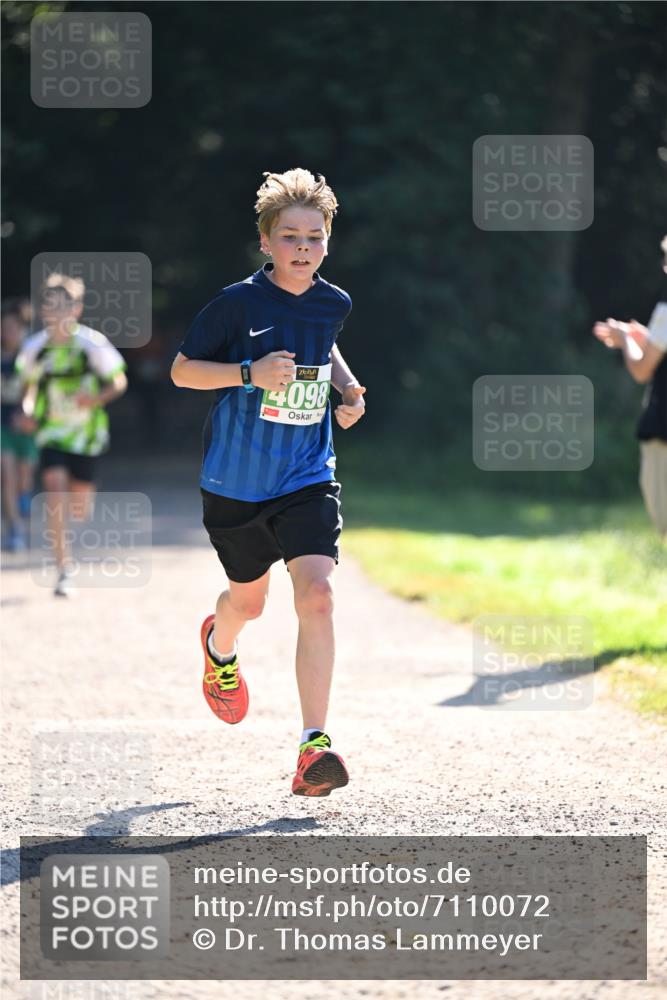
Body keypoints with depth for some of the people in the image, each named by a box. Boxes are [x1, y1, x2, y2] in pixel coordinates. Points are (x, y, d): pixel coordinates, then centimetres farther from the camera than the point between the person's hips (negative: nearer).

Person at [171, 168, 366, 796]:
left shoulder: (333, 305, 0)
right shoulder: (239, 303, -13)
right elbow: (182, 370, -7)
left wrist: (347, 388, 4)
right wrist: (249, 373, -23)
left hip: (307, 478, 1)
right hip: (236, 480, -1)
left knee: (316, 596, -18)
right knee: (249, 598, 18)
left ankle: (313, 746, -19)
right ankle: (219, 646, 58)